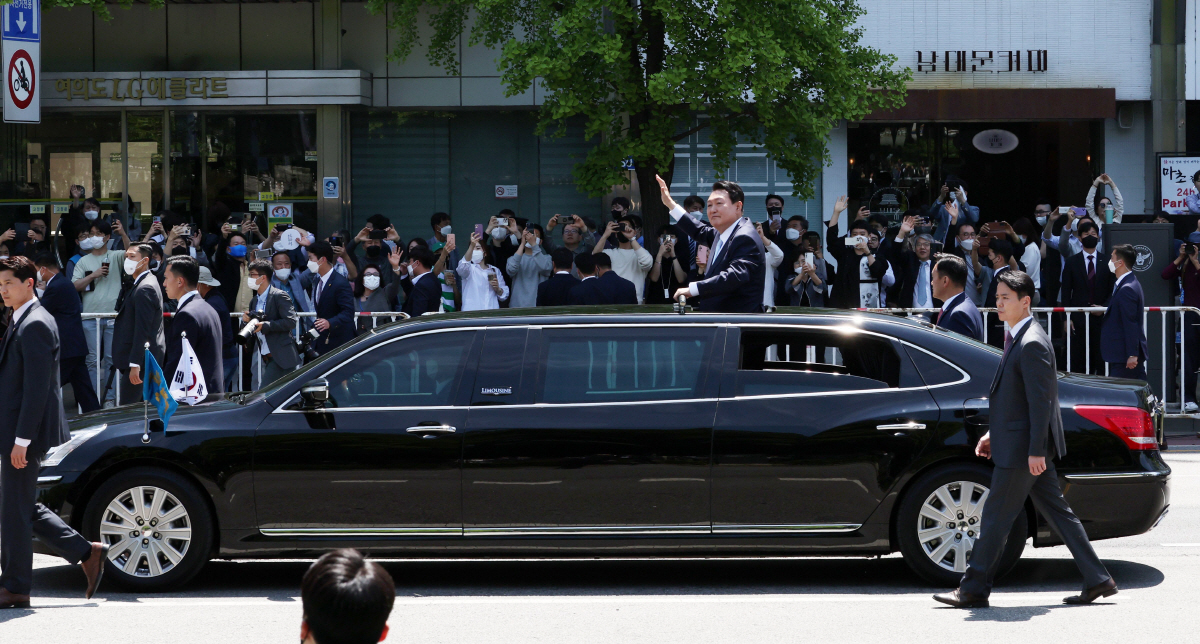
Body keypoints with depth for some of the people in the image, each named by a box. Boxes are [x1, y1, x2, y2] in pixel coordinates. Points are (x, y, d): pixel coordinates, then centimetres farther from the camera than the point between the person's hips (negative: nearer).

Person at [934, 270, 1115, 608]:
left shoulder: (1032, 344, -18)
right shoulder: (1017, 339, 14)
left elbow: (1040, 401, -21)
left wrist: (1036, 451, -22)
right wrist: (994, 434, 20)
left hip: (1022, 449, -10)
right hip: (1026, 446, 10)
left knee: (996, 516, -4)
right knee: (1057, 513, 11)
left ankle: (973, 589, 2)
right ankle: (1097, 579, 13)